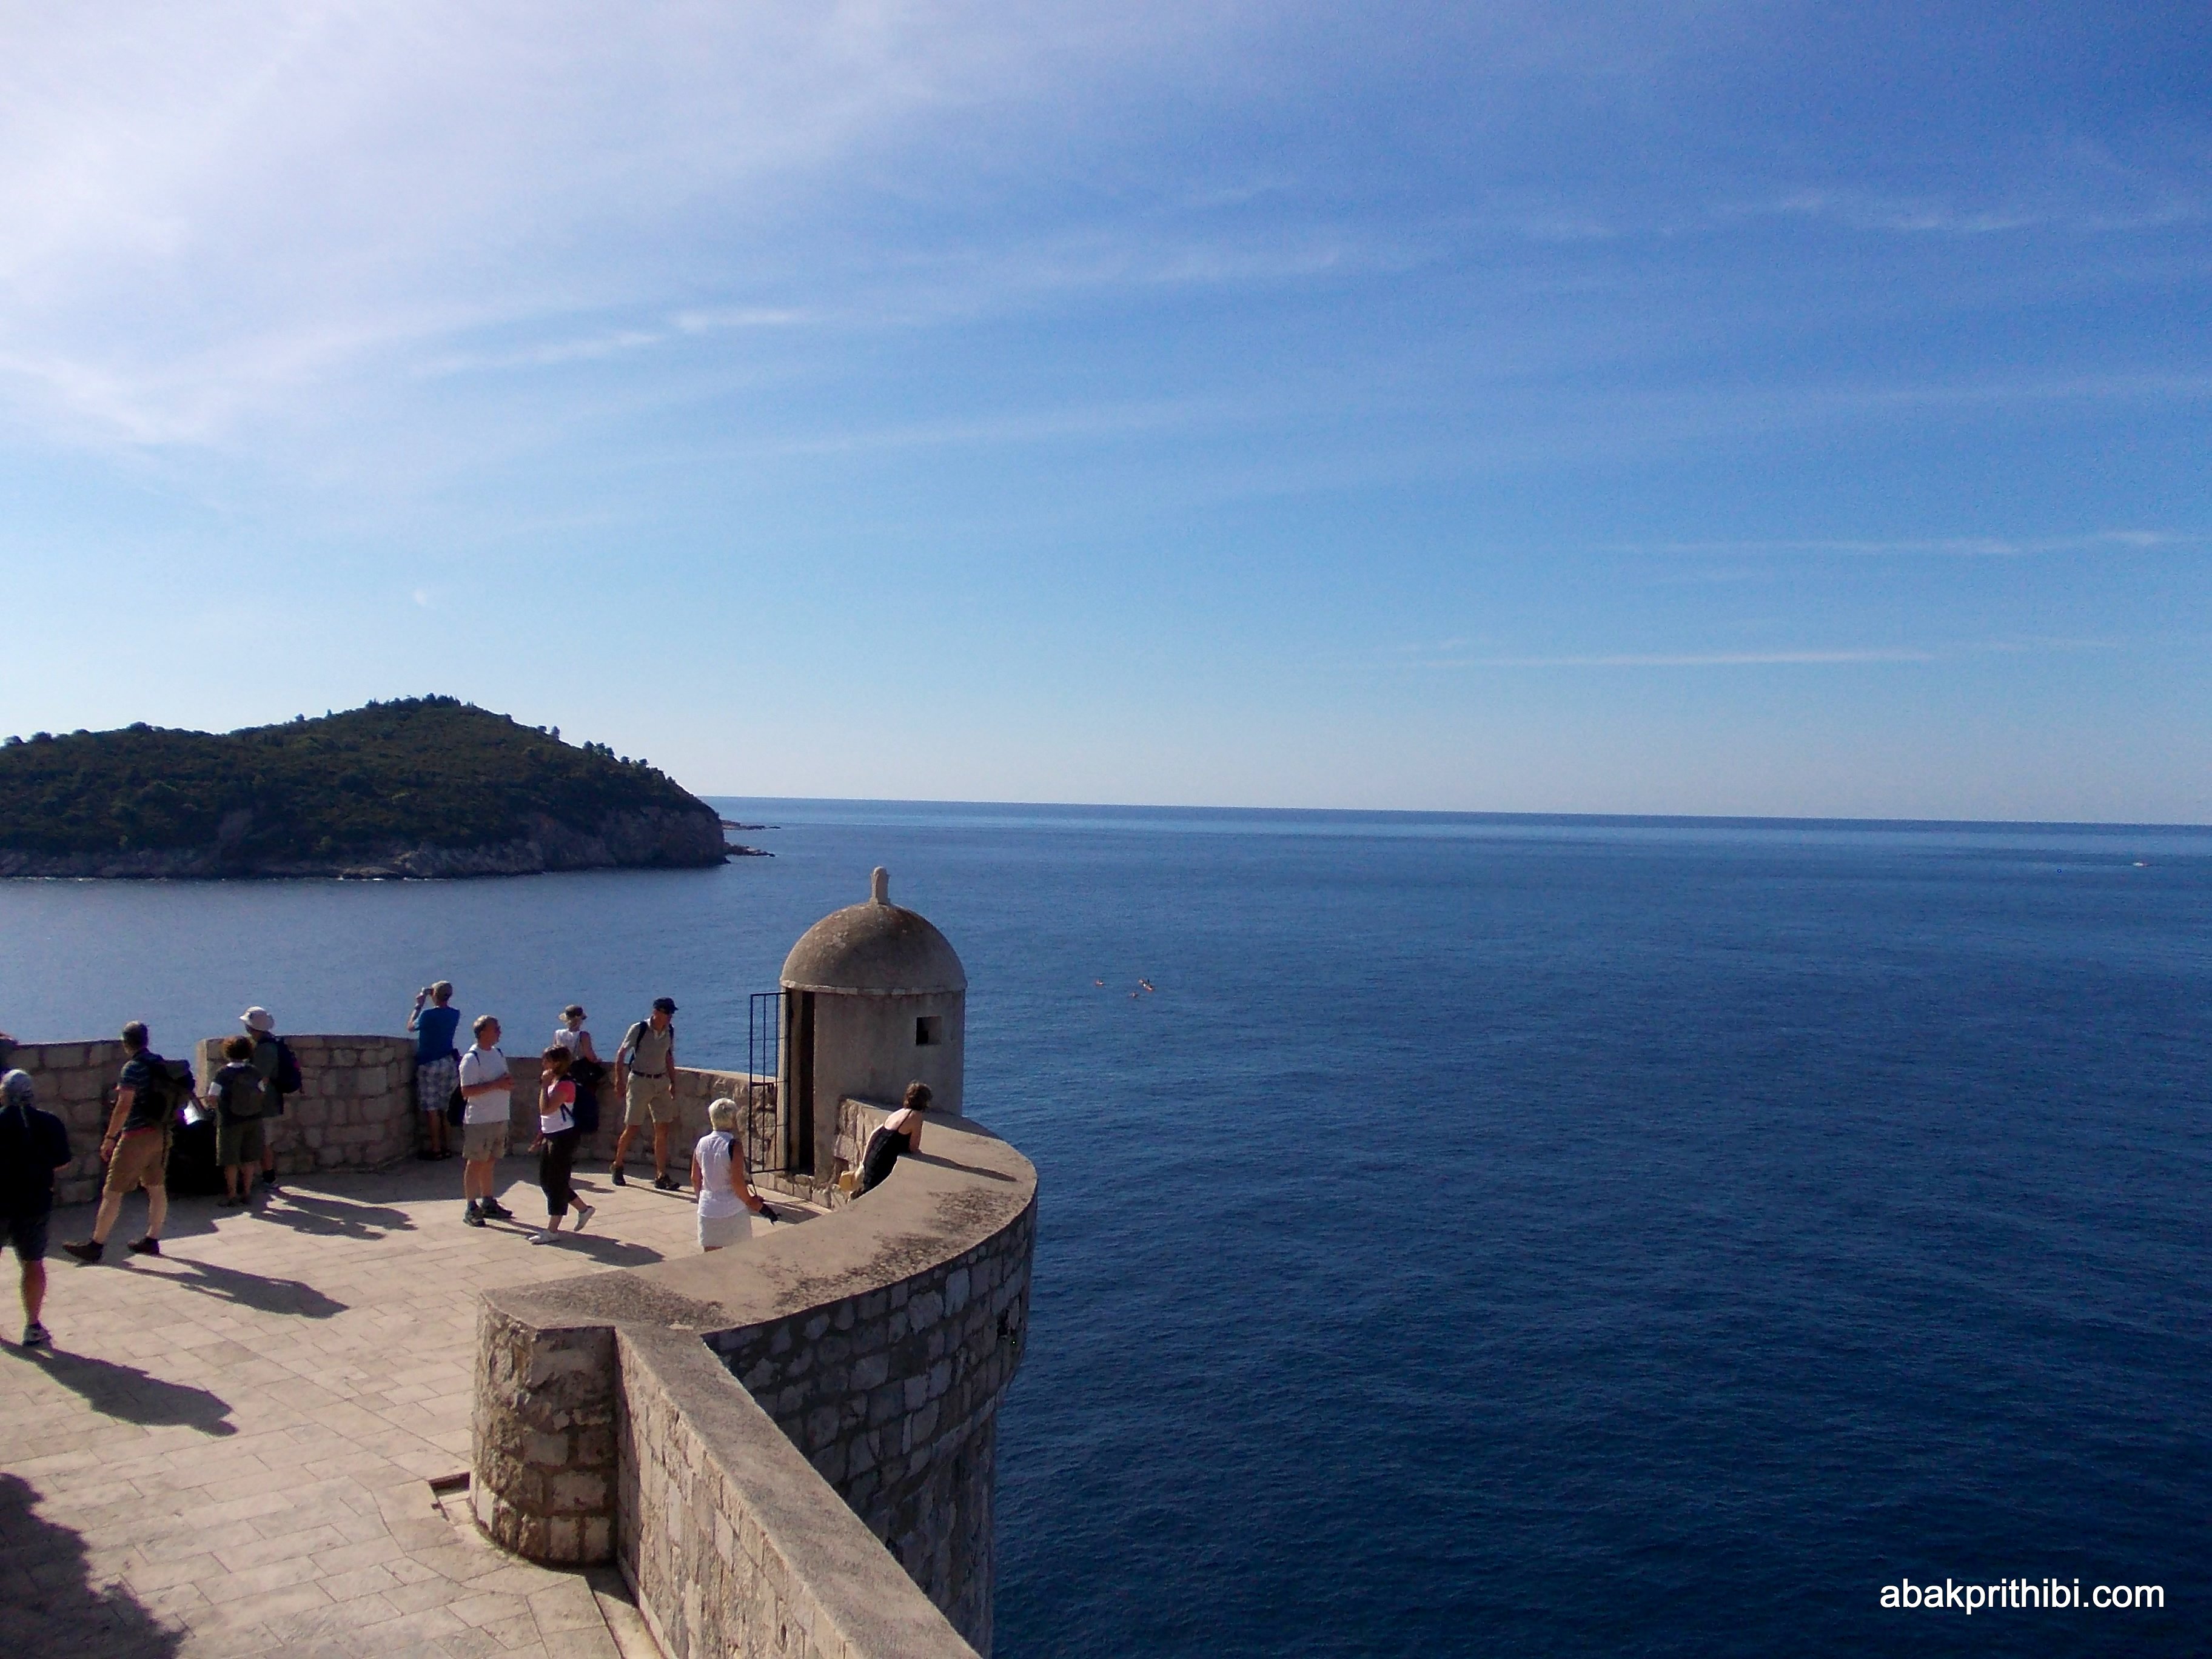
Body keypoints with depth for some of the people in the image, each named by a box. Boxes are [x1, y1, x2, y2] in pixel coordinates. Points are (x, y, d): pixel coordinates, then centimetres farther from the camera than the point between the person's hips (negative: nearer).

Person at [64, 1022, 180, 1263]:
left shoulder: (133, 1068, -14)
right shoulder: (163, 1064, 8)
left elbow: (124, 1106, -19)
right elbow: (171, 1101, 15)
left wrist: (109, 1138, -14)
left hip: (136, 1137, -8)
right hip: (161, 1135, 8)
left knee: (112, 1192, 0)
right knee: (157, 1188, 13)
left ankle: (96, 1245, 5)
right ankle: (152, 1240, 19)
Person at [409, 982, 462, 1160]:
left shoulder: (428, 1015, -15)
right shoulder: (455, 1015, 1)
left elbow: (411, 1027, 4)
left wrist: (418, 1006, 12)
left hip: (429, 1065, -6)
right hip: (449, 1063, 6)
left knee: (432, 1110, 0)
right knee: (443, 1109, 13)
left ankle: (436, 1149, 2)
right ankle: (444, 1146, 15)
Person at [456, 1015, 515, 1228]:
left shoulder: (498, 1054, 12)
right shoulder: (471, 1059, -14)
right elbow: (466, 1091, -20)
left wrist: (508, 1083, -1)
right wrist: (496, 1085, -24)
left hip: (500, 1118, 8)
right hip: (479, 1120, -8)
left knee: (490, 1162, 15)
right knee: (475, 1163, -1)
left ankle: (488, 1203, 23)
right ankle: (471, 1208, 4)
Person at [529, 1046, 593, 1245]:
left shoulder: (565, 1085, -18)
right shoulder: (554, 1082, 12)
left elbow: (545, 1109, -28)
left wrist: (545, 1085, -22)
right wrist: (542, 1135, 20)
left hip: (564, 1137, -10)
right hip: (551, 1136, 10)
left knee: (556, 1183, -3)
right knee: (546, 1181, 14)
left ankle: (552, 1230, 3)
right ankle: (583, 1209, 25)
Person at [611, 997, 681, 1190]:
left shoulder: (670, 1031, 3)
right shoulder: (638, 1029, -12)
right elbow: (621, 1054, -5)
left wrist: (673, 1082, 14)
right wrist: (619, 1080, -10)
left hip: (661, 1082, 4)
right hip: (639, 1081, -4)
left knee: (663, 1130, -1)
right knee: (632, 1128, 1)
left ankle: (661, 1176, 3)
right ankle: (618, 1167, 23)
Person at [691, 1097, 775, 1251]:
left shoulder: (702, 1144, 2)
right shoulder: (732, 1146, -14)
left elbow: (695, 1179, 9)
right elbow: (737, 1181, -17)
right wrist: (753, 1203, -5)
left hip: (707, 1211, 5)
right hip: (733, 1212, -5)